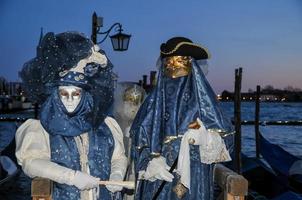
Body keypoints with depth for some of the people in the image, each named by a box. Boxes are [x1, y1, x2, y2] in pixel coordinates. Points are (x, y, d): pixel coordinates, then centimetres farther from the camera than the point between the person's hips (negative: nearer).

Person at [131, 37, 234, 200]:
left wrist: (204, 136, -21)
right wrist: (151, 162, -12)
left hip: (194, 178, -1)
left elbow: (224, 140, -1)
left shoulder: (202, 98, 1)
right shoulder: (154, 101, 6)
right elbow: (139, 140, 4)